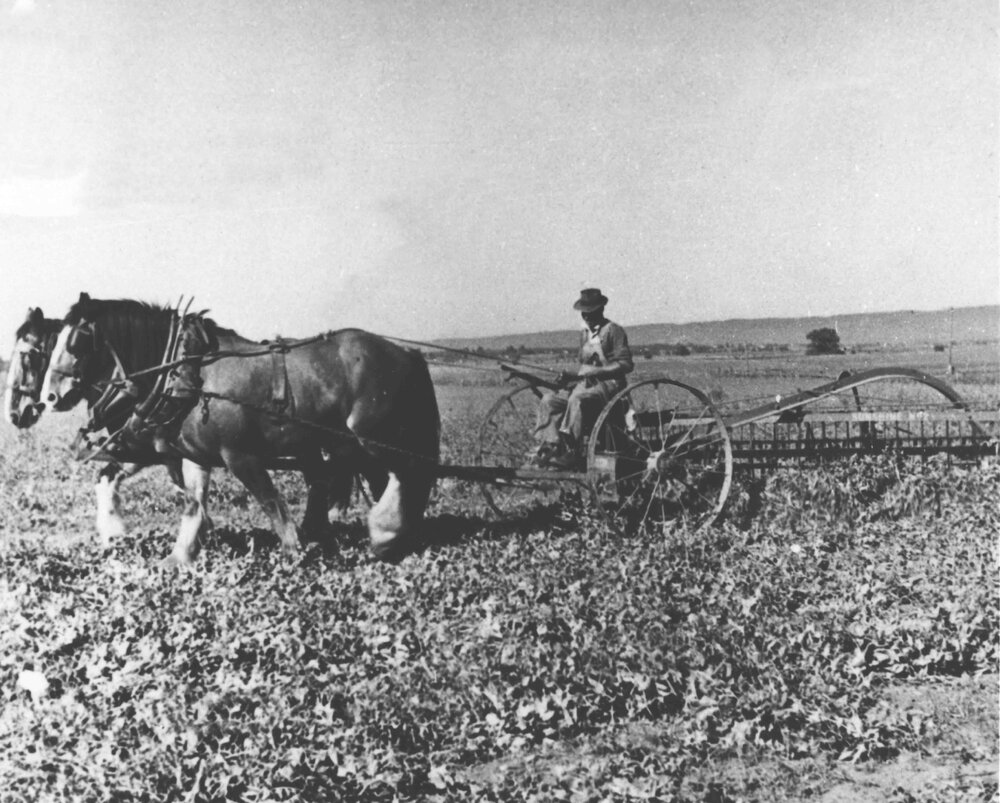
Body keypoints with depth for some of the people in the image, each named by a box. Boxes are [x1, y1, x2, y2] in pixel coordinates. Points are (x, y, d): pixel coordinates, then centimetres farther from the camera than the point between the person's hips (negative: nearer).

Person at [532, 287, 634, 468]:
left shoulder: (614, 331, -4)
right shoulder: (585, 333, 19)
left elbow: (625, 364, -10)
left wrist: (596, 372, -18)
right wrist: (571, 376, 3)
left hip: (608, 384, -8)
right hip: (585, 384, 8)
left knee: (577, 399, -35)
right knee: (549, 399, -12)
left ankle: (570, 452, -34)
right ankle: (551, 446, -19)